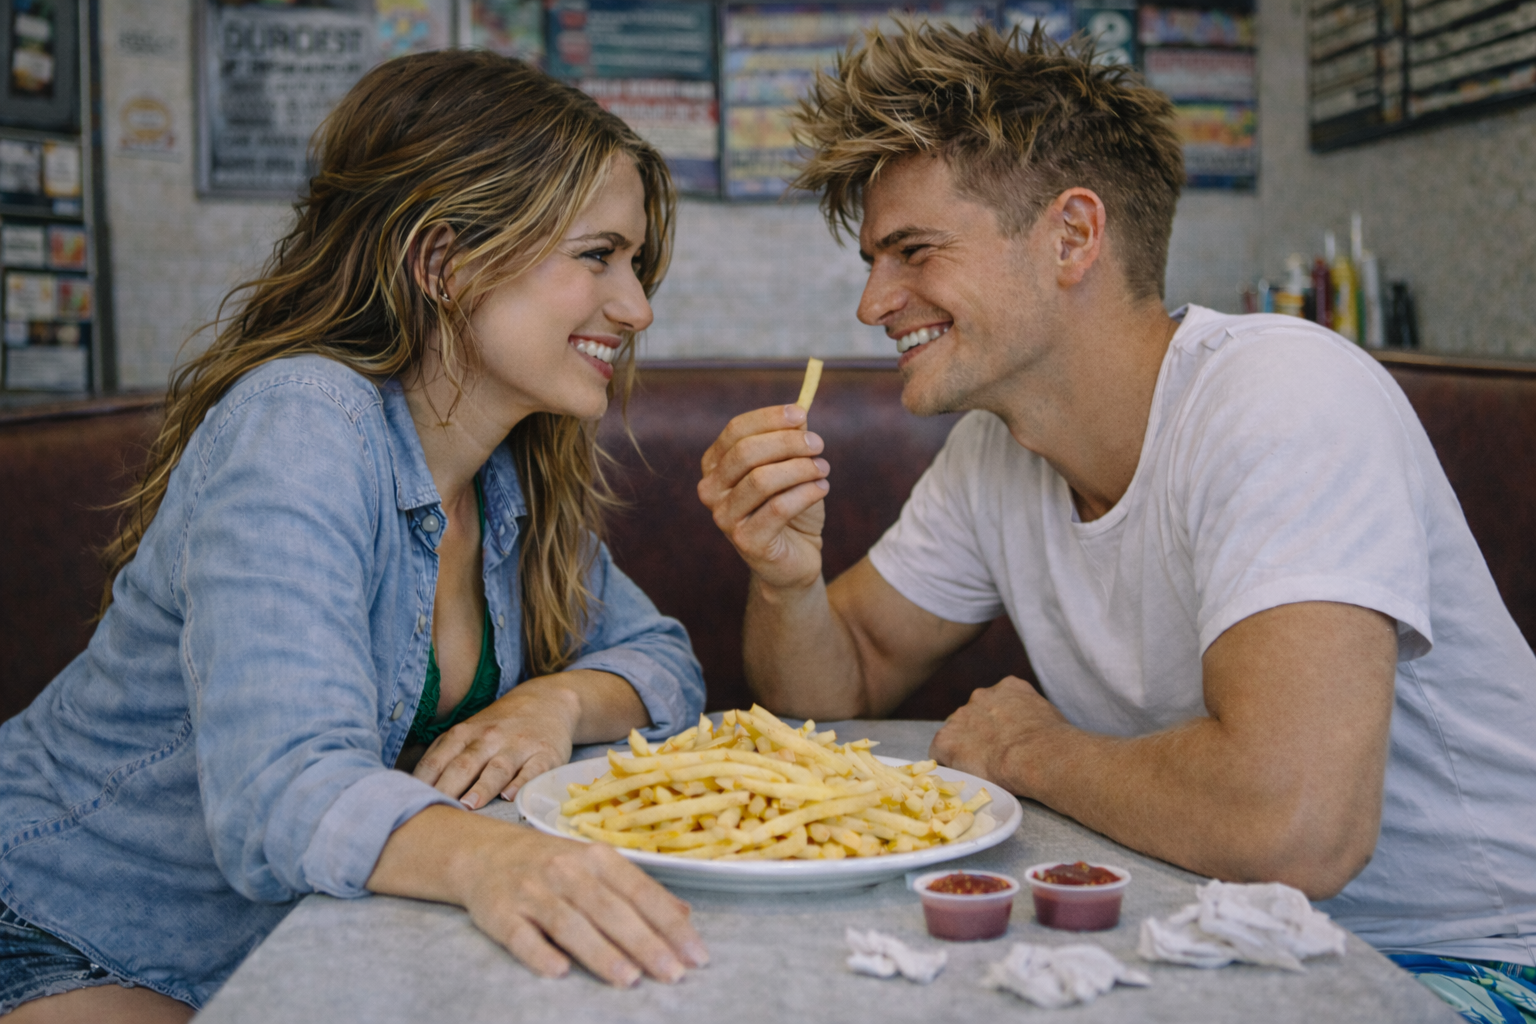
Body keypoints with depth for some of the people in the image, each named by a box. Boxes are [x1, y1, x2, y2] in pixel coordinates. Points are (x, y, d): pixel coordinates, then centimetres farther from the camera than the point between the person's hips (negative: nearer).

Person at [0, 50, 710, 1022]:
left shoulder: (517, 479, -1)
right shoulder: (299, 430, -25)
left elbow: (662, 659, 8)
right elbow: (282, 789, -36)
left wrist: (559, 701, -15)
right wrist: (486, 856, -56)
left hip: (293, 944, 8)